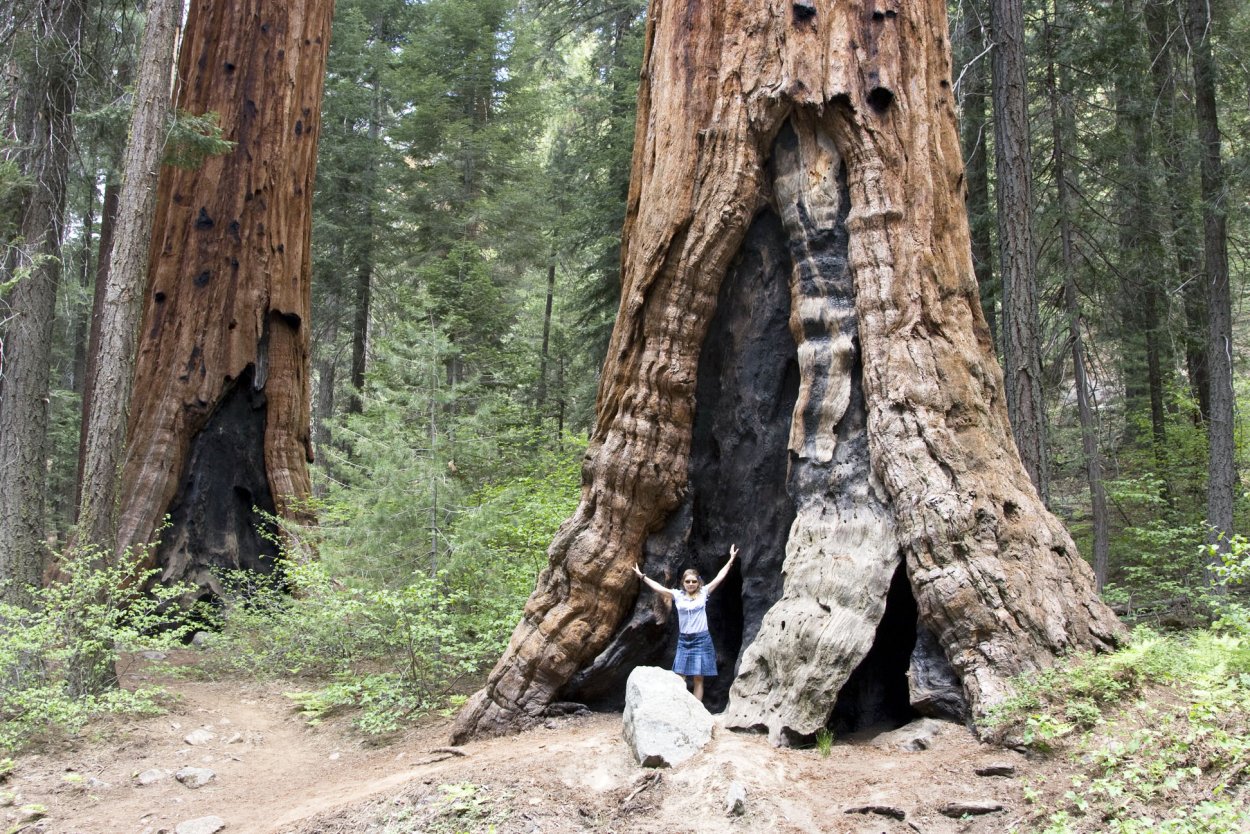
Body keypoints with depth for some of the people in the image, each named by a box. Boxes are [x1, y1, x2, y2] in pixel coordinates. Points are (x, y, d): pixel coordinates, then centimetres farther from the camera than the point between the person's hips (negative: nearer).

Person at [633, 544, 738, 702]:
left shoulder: (703, 593, 1)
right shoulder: (677, 595, 5)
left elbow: (720, 577, 2)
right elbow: (658, 587, 6)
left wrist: (731, 560, 0)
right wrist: (642, 576, 4)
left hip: (701, 640, -2)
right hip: (684, 641, 2)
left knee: (698, 678, -1)